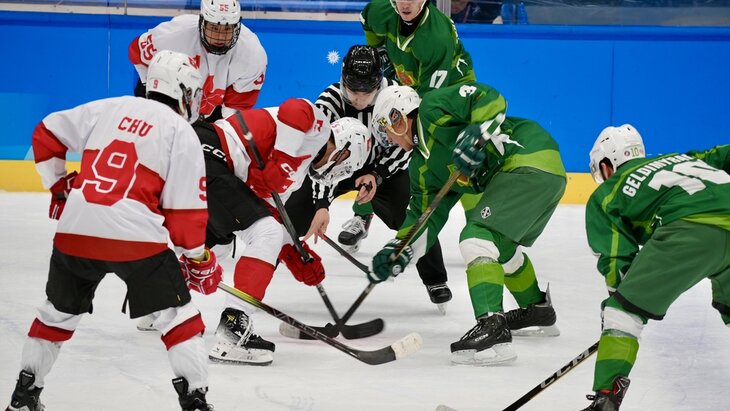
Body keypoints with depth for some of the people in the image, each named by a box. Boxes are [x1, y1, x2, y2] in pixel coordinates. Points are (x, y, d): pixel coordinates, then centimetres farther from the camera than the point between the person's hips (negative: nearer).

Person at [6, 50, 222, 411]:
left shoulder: (108, 109, 15)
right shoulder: (182, 134, 3)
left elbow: (46, 135, 19)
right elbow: (185, 209, 1)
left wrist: (60, 188, 29)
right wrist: (199, 259, 13)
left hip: (75, 231, 4)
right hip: (136, 236, -4)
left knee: (58, 311, 23)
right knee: (176, 314, 7)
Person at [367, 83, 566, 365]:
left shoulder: (434, 108, -3)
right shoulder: (422, 167, 21)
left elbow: (489, 99, -13)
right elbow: (426, 216, 17)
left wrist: (476, 135, -25)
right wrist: (397, 253, 7)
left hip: (531, 160, -11)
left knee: (477, 238, -18)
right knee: (501, 244, 30)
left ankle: (492, 328, -28)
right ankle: (538, 311, 48)